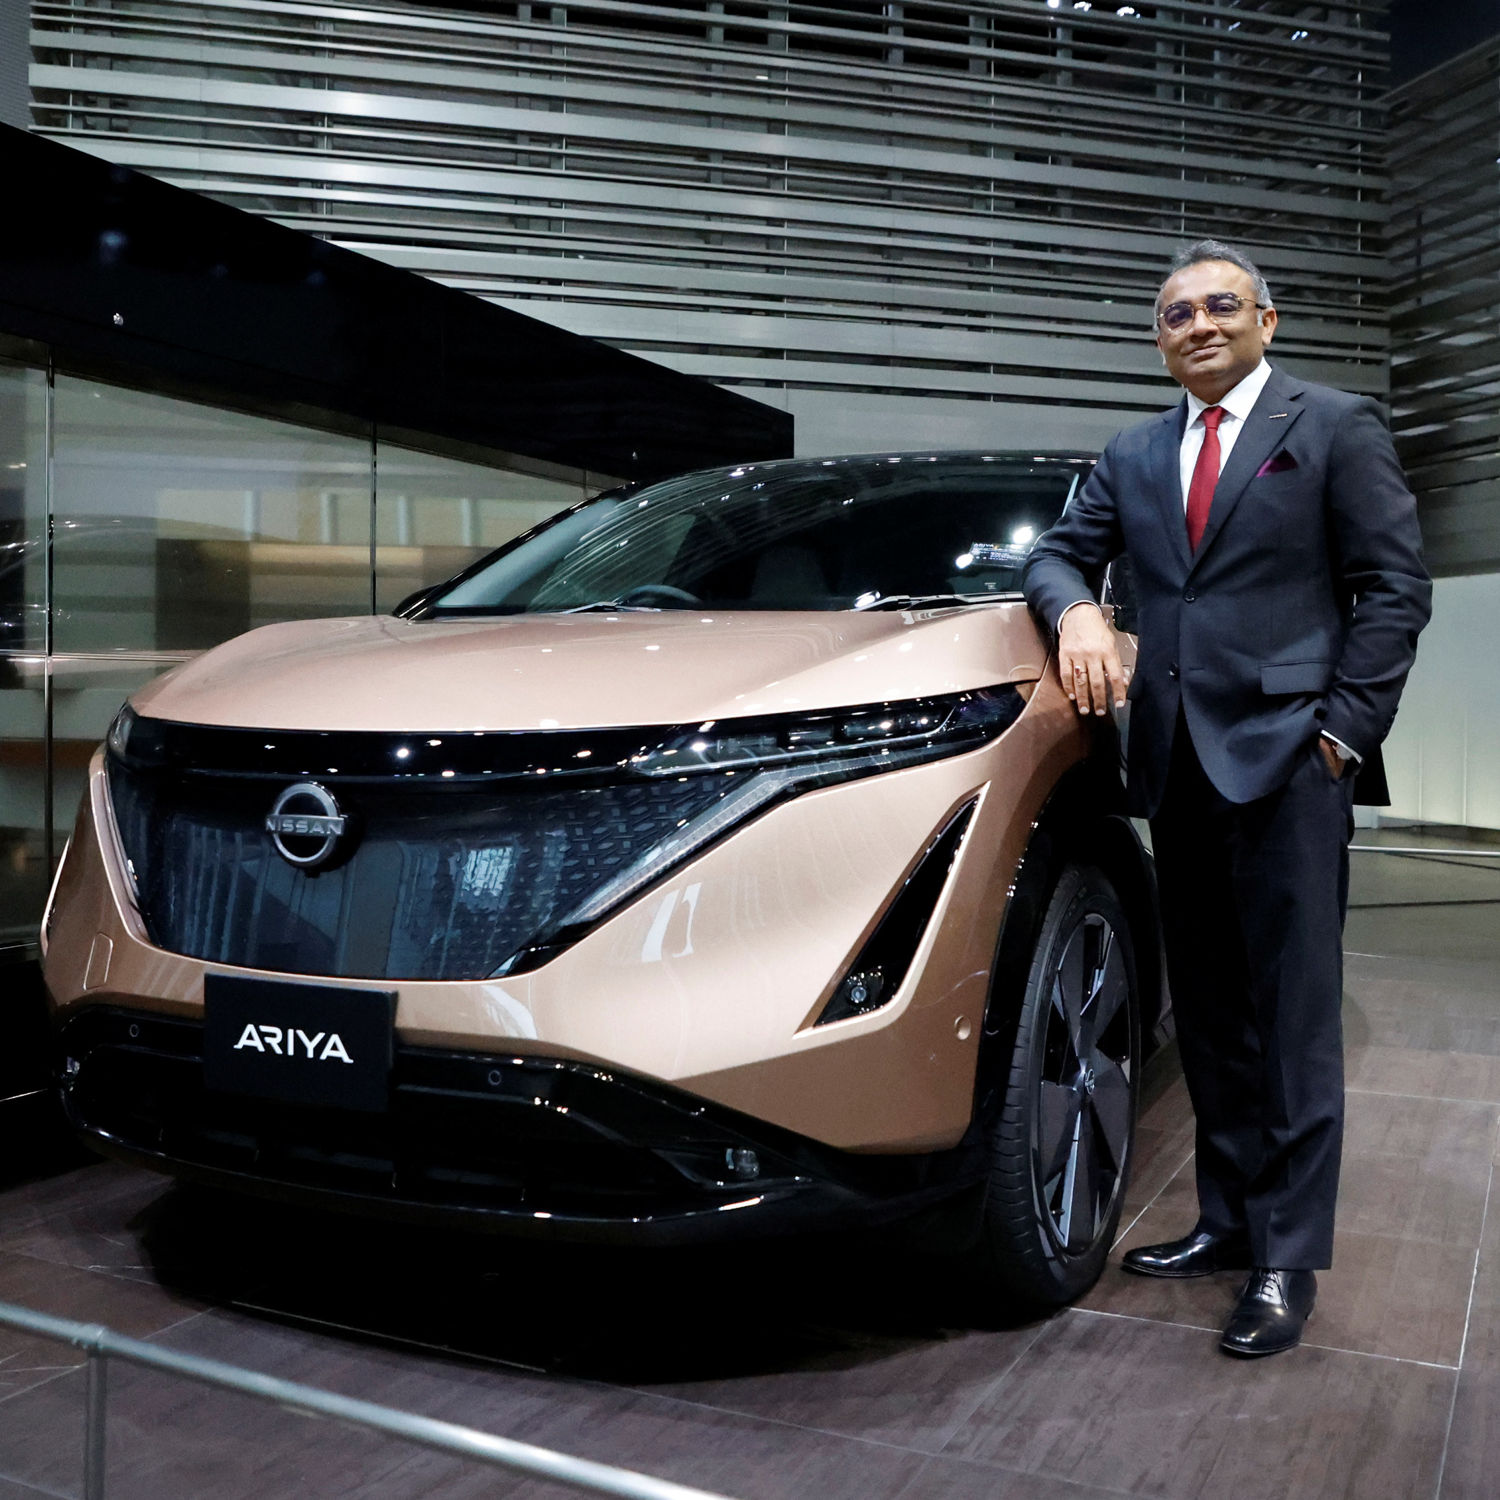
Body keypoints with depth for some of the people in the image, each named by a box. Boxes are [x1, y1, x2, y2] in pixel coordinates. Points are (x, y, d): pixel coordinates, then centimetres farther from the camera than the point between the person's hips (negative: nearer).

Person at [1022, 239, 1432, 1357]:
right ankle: (1229, 1221, 23)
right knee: (1210, 1014, 12)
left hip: (1286, 761, -5)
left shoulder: (1335, 427, 3)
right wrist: (1075, 609, -7)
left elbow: (1397, 587, -1)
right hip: (1180, 764, 5)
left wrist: (1343, 728, -9)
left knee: (1292, 1014, -2)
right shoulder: (1133, 456, 18)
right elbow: (1059, 551, 17)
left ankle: (1287, 1259, 7)